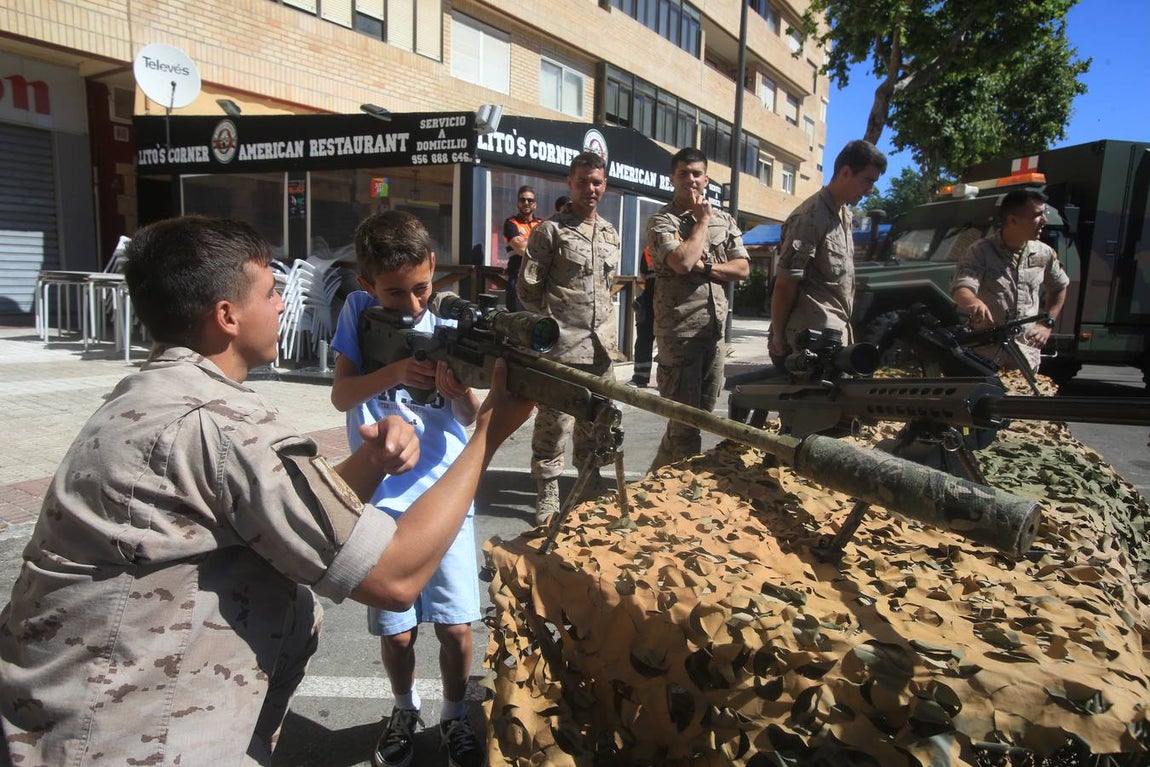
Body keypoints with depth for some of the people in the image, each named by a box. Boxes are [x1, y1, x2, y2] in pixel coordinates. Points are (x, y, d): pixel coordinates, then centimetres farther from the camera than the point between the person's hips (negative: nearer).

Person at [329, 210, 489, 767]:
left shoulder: (446, 329, -2)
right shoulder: (360, 312, -1)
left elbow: (468, 420, -7)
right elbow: (340, 396, -7)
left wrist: (459, 391, -30)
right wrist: (394, 372, -25)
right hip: (381, 501, 0)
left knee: (456, 627, 1)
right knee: (396, 632, 7)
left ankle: (454, 716, 29)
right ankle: (404, 710, 37)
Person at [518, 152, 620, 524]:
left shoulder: (610, 233, 14)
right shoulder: (550, 230, -4)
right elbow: (528, 288, -5)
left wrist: (607, 325, 15)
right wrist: (553, 322, -4)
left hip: (600, 345, 6)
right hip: (560, 345, -6)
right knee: (553, 421, 0)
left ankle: (591, 484, 32)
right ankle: (547, 494, 12)